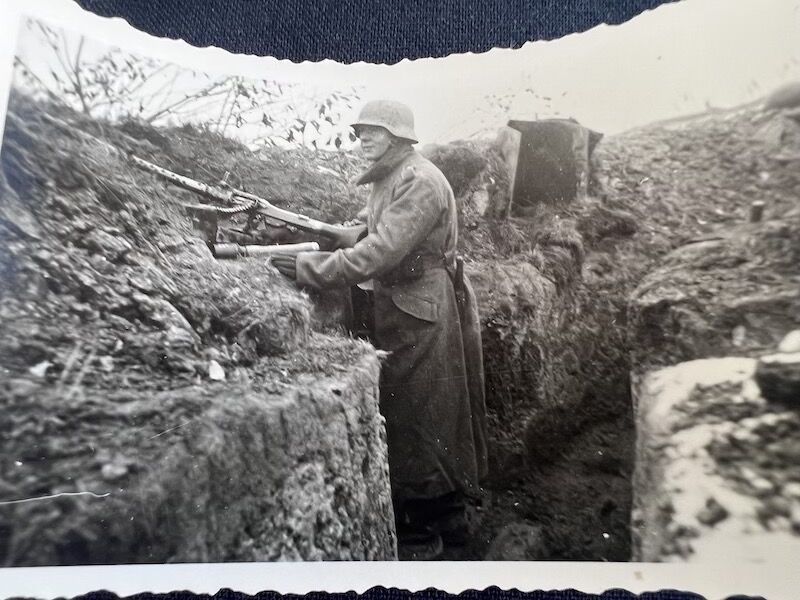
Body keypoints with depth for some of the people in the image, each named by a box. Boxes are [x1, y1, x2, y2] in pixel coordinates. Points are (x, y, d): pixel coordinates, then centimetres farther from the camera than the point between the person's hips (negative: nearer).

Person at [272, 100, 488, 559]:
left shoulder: (419, 182, -17)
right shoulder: (391, 178, 15)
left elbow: (381, 251, -26)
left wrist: (310, 269, -25)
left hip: (421, 312, -10)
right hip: (406, 307, 10)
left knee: (417, 417, 0)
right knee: (432, 415, 17)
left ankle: (421, 534, 16)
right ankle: (448, 515, 33)